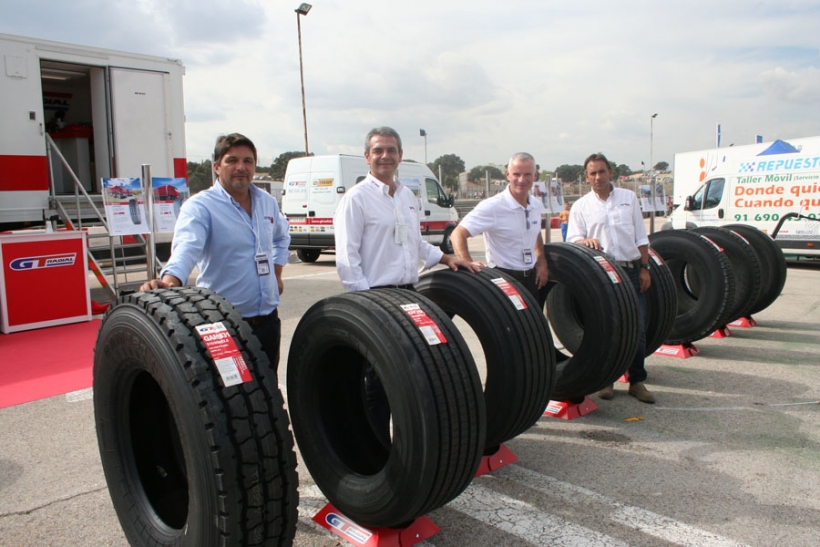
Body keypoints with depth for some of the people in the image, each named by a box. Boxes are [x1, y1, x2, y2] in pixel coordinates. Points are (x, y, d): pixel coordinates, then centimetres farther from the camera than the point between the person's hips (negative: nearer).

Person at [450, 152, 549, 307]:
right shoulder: (492, 207, -17)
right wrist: (468, 264, -36)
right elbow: (458, 234, -23)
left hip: (531, 278, 7)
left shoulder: (536, 205, 6)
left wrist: (542, 261, 10)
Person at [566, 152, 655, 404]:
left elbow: (641, 237, 11)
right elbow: (572, 240, 0)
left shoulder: (628, 197, 10)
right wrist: (586, 241, -22)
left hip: (631, 270, 2)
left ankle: (637, 381, 16)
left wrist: (644, 267, 5)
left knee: (638, 328, 3)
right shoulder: (581, 206, 5)